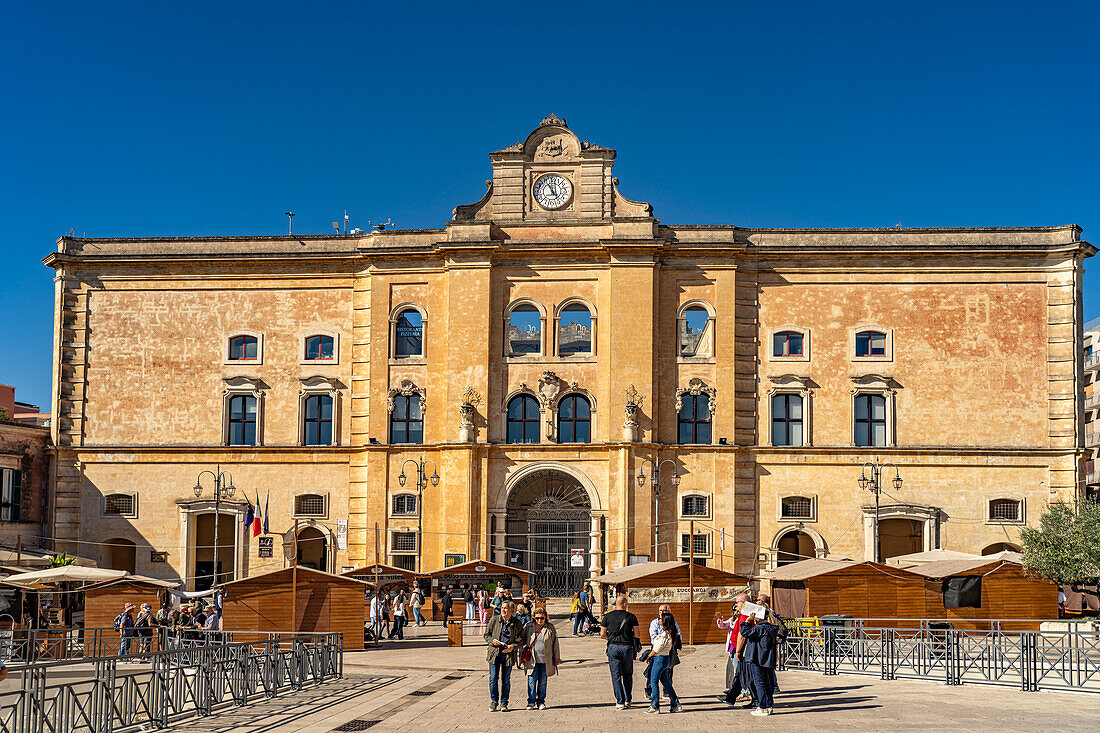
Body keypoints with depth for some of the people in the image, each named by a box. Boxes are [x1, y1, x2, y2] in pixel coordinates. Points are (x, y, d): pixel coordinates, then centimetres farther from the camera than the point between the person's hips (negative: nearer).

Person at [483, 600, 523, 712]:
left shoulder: (517, 624, 1)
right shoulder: (494, 620, 1)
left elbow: (521, 639, 7)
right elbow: (486, 635, 8)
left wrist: (513, 646, -11)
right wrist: (492, 641, -13)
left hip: (508, 655, 0)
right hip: (494, 653, 0)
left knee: (506, 680, 5)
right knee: (493, 678, 0)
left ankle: (504, 703, 16)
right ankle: (493, 702, 13)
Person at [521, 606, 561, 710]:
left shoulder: (550, 628, 4)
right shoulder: (528, 627, 4)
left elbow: (555, 644, 8)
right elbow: (523, 642, 11)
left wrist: (556, 658, 8)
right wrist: (522, 657, 7)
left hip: (545, 660, 0)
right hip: (532, 660, 0)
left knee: (543, 681, 7)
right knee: (532, 680, -3)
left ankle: (541, 701, 18)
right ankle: (531, 701, 8)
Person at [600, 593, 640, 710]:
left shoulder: (607, 616, 1)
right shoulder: (631, 617, 0)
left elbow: (602, 634, 3)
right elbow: (636, 634, -1)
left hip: (613, 647, 0)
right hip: (627, 647, 0)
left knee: (616, 676, 2)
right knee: (627, 675, 16)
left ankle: (620, 702, -2)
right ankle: (628, 700, 17)